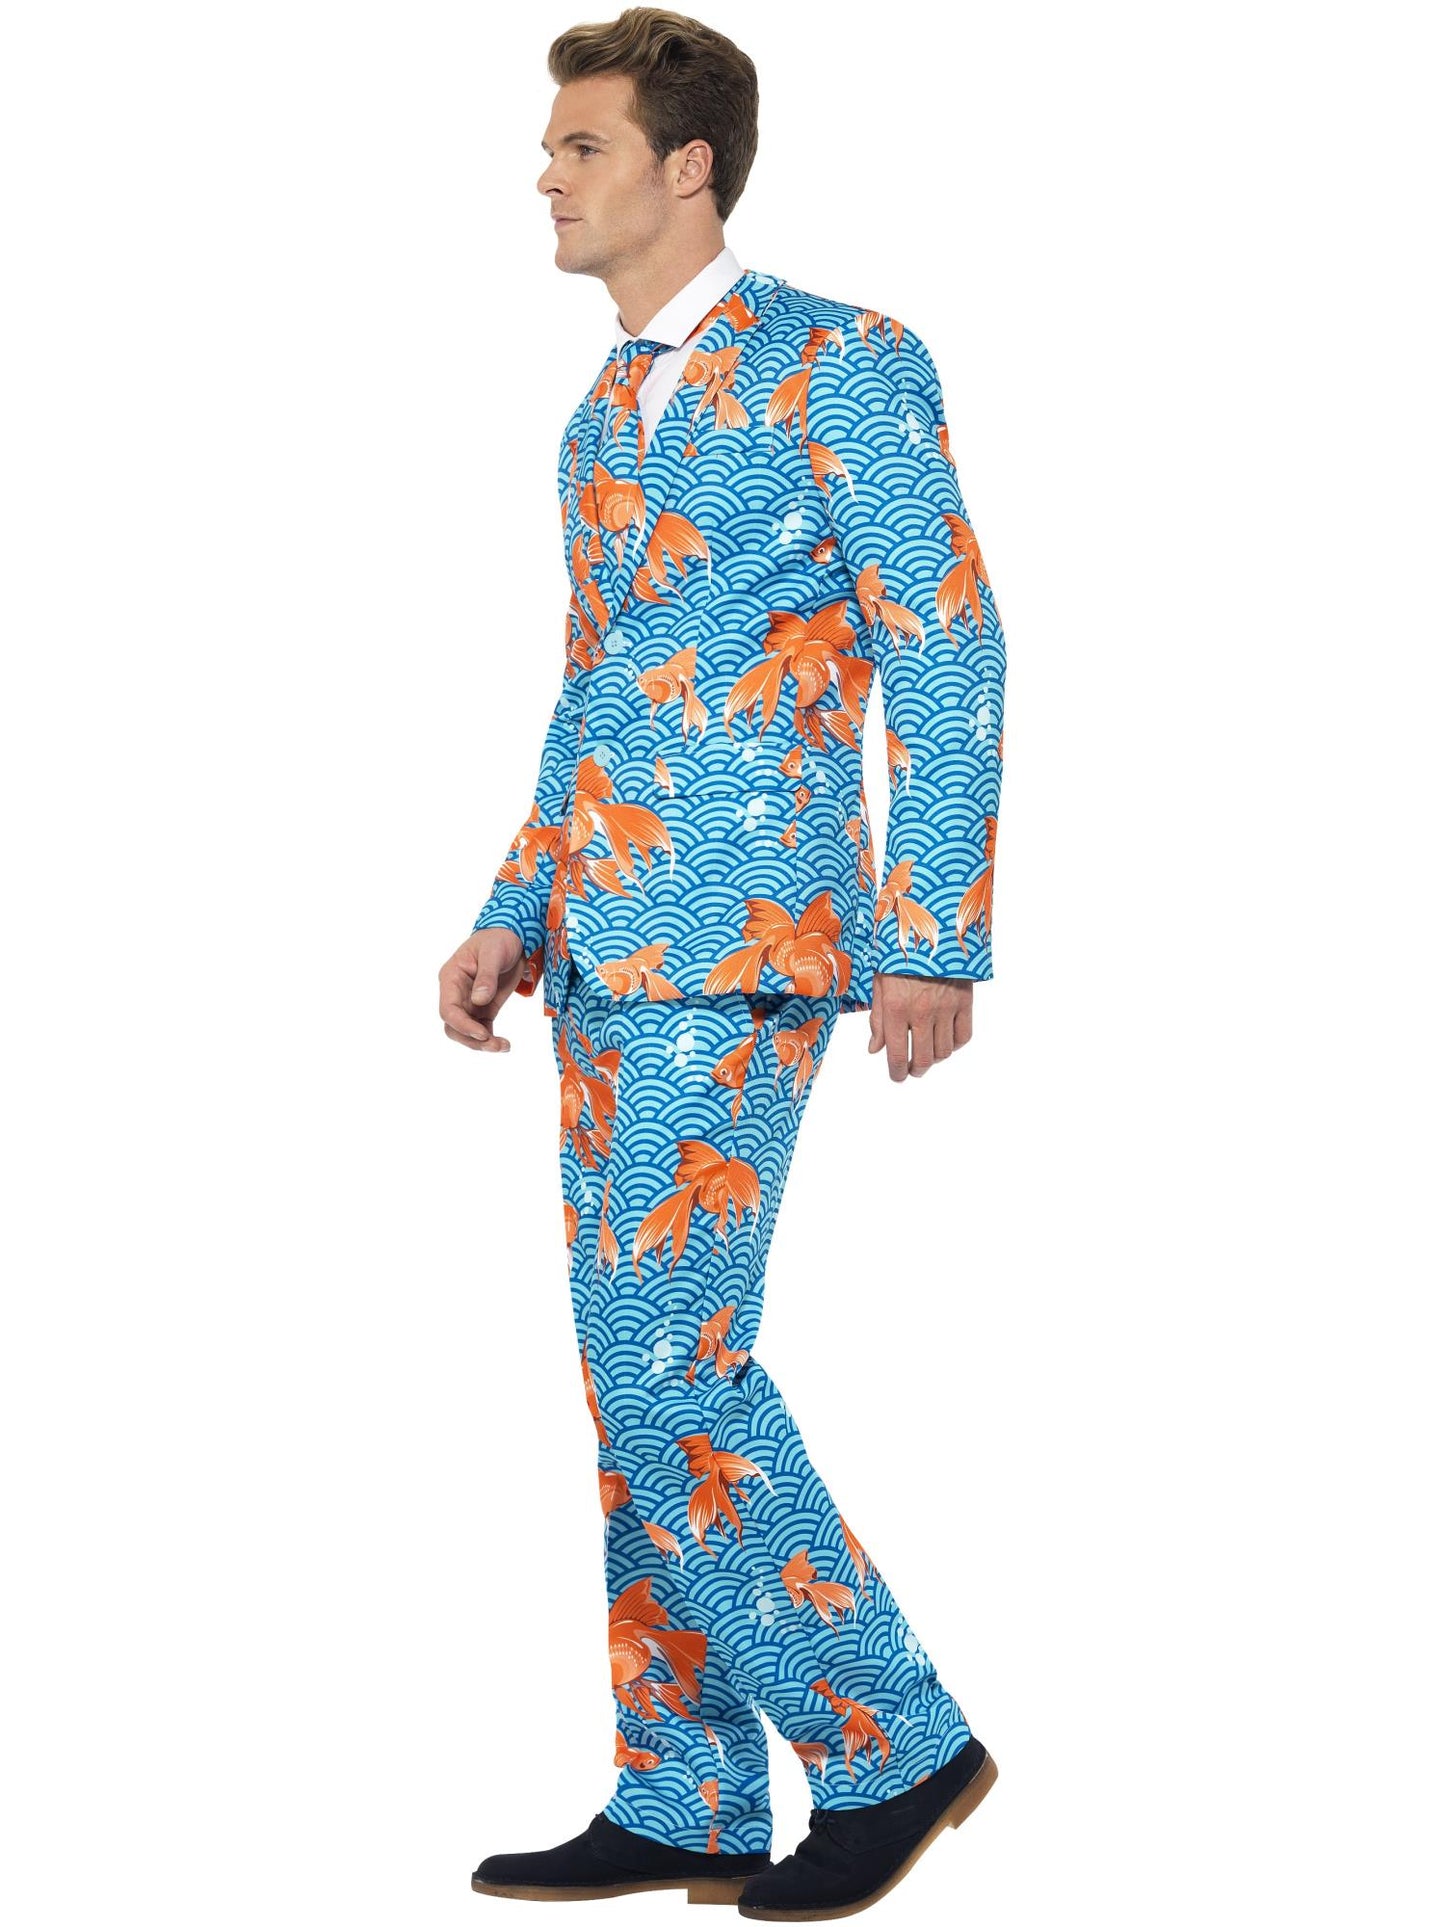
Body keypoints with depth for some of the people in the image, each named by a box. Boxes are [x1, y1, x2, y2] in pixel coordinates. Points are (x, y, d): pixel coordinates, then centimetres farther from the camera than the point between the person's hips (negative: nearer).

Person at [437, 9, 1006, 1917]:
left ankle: (891, 1742, 4)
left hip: (738, 957, -8)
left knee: (661, 1368, -11)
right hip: (609, 955, 8)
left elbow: (951, 665, -9)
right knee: (647, 1381, 9)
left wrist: (933, 942, -14)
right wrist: (513, 918, 15)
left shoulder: (845, 366, -6)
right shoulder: (604, 413, 18)